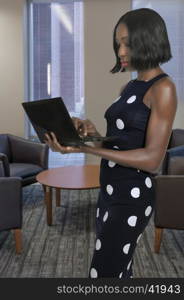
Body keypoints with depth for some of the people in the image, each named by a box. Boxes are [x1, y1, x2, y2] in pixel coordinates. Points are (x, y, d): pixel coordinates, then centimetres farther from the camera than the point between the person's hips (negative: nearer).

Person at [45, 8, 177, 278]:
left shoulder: (163, 88, -13)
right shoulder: (130, 87, 12)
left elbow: (152, 159, -20)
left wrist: (88, 149, -28)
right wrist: (93, 134, -5)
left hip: (132, 197, -8)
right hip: (111, 191, 8)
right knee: (119, 272, 16)